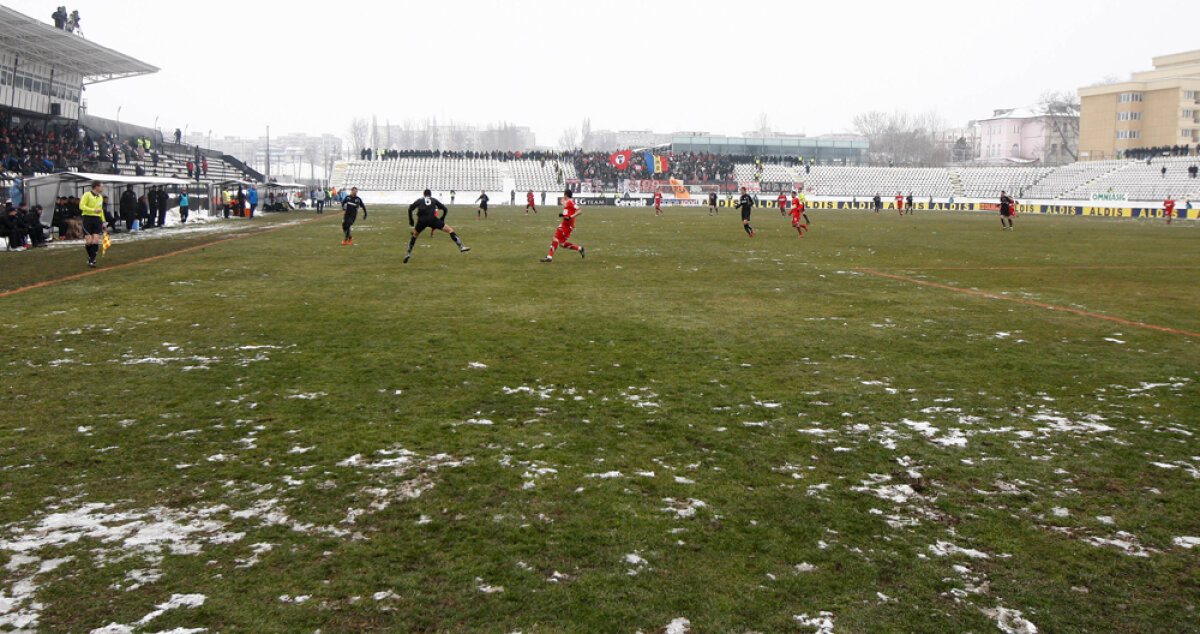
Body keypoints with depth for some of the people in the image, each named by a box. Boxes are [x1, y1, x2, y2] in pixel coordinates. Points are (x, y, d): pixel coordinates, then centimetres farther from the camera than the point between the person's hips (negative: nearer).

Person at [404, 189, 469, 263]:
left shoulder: (419, 200, 25)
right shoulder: (434, 200, 24)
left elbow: (410, 209, 12)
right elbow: (445, 209, 19)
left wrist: (411, 221, 18)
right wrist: (442, 220, 29)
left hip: (421, 220, 2)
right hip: (432, 219, -2)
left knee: (414, 235, 27)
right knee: (450, 230, 5)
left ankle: (408, 254, 23)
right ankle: (461, 247, -6)